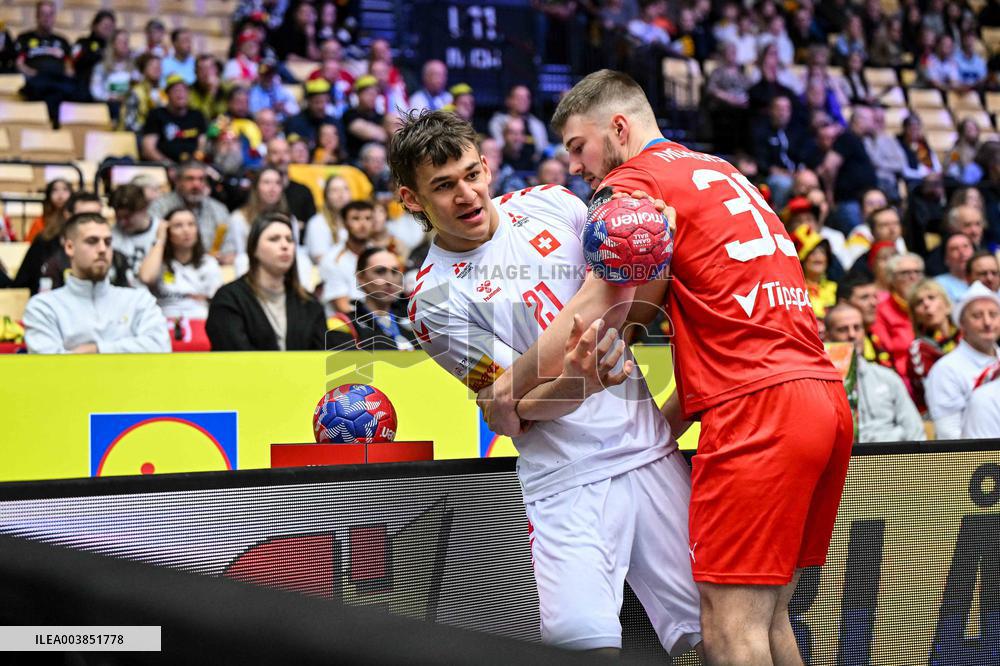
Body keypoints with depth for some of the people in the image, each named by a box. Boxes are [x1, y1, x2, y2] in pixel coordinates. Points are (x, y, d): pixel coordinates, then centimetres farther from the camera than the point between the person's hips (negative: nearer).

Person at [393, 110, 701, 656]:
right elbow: (521, 406, -10)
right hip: (567, 479, -4)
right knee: (580, 633, -23)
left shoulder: (549, 202, 5)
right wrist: (573, 383, -31)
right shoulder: (434, 299, -7)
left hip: (650, 447, 4)